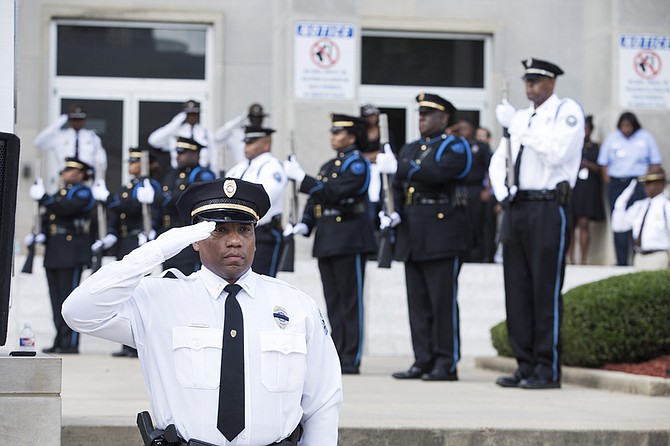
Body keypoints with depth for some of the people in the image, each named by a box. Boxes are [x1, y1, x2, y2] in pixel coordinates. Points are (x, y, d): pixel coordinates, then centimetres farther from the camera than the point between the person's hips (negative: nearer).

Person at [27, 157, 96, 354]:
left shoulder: (83, 193, -1)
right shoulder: (59, 194, 24)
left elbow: (67, 209, -19)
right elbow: (48, 219, 20)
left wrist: (43, 198, -21)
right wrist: (40, 236, 1)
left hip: (72, 253, -8)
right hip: (54, 252, 8)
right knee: (57, 299, 7)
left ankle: (70, 343, -10)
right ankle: (60, 342, 10)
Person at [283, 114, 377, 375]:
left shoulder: (357, 163, -7)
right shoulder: (328, 166, 20)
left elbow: (335, 193, -19)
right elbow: (315, 200, 18)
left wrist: (301, 178, -18)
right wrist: (304, 225, 1)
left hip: (348, 239, -8)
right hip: (326, 240, 9)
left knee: (350, 302, -6)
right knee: (333, 303, 8)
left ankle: (351, 360, -5)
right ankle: (338, 356, 12)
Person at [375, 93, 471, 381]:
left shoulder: (455, 147, -3)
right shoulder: (409, 149, 20)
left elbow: (437, 173, -21)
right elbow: (398, 188, 19)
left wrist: (398, 167, -22)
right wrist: (394, 214, 1)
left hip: (442, 235, -7)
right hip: (412, 236, 7)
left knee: (443, 301, -7)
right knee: (418, 302, 7)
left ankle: (447, 364, -3)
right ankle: (423, 361, 11)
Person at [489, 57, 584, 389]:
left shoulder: (567, 111, -3)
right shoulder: (520, 117, 18)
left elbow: (556, 153, -18)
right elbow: (498, 161, 21)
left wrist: (516, 126, -15)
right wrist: (501, 190, 2)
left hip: (548, 209, -7)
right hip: (516, 209, 7)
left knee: (546, 290, -6)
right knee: (517, 290, 7)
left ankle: (548, 370, -3)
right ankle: (525, 365, 13)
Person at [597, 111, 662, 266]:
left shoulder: (646, 138, 5)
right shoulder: (611, 139, 8)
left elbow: (655, 162, 7)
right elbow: (603, 163, 10)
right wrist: (609, 183, -1)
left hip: (639, 184, -2)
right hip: (616, 184, 2)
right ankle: (621, 263, 3)